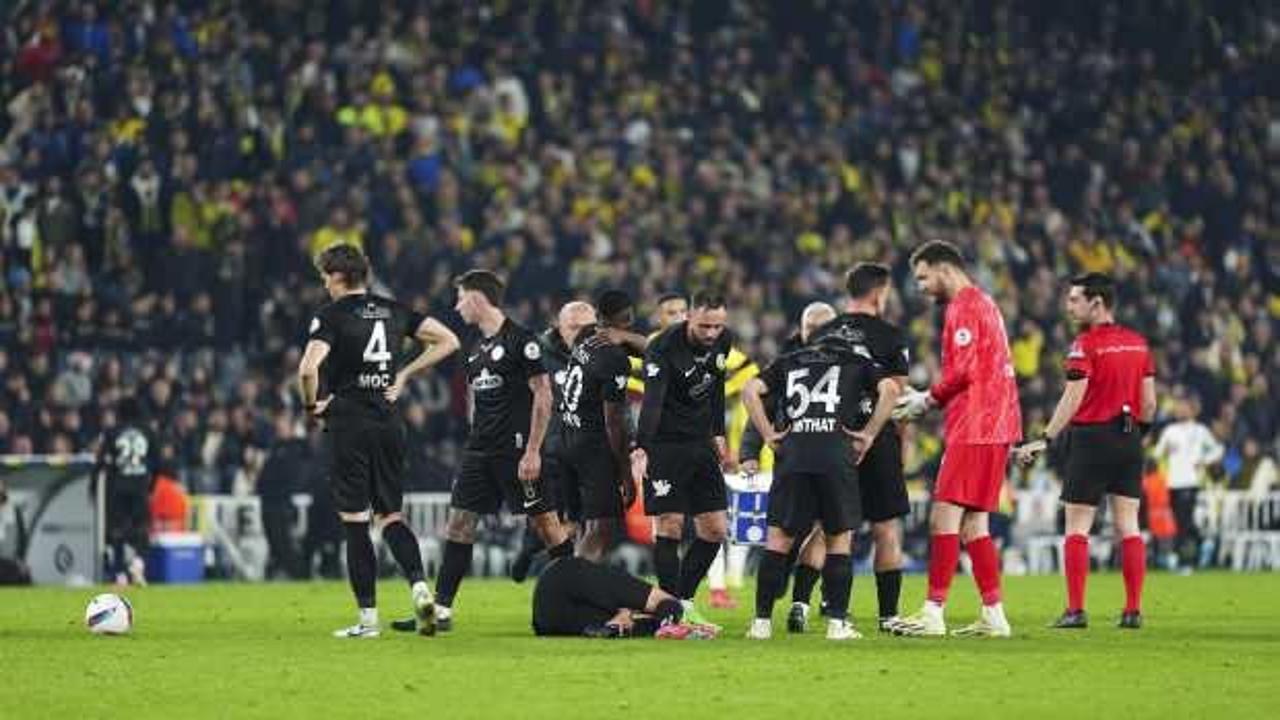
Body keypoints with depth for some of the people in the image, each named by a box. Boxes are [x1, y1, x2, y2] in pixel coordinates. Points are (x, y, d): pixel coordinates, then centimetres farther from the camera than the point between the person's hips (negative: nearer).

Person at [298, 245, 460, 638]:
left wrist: (312, 404, -4)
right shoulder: (393, 311, 9)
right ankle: (419, 587, -11)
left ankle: (368, 616, 1)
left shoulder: (332, 315, -8)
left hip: (348, 425, -5)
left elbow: (308, 369, -22)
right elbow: (448, 341, 14)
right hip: (389, 424, 5)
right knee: (392, 517, 12)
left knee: (355, 523, 1)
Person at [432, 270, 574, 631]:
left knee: (545, 523, -3)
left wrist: (532, 451, -16)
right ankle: (440, 608, 2)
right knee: (459, 523, 2)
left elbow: (543, 395, -12)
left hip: (516, 450, -8)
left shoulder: (520, 340, -9)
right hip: (480, 451, 8)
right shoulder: (477, 349, 15)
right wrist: (477, 439, 15)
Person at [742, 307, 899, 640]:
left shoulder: (789, 361, 23)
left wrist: (768, 434, 10)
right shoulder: (857, 361, 18)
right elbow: (889, 389, 2)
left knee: (778, 537, 9)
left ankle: (762, 621, 6)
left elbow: (750, 390, 10)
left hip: (793, 453, 1)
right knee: (840, 538, 11)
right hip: (837, 455, -1)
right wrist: (869, 434, 5)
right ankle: (837, 622, 5)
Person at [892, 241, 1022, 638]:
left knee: (945, 516, -10)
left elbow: (962, 372, -18)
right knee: (973, 524, 10)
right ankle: (994, 615, 9)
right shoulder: (982, 303, 22)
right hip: (994, 427, 10)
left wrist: (926, 400, -4)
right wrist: (929, 399, 14)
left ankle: (934, 612, -13)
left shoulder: (963, 307, -9)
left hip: (974, 428, -10)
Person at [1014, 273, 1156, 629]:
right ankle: (1133, 610, 4)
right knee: (1128, 525, 7)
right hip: (1129, 439, 6)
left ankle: (1075, 610, -4)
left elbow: (1073, 399, -18)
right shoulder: (1138, 343, 9)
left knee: (1077, 527, 0)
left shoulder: (1086, 345, -11)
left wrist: (1045, 439, -20)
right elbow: (1148, 403, 10)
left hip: (1091, 436, -6)